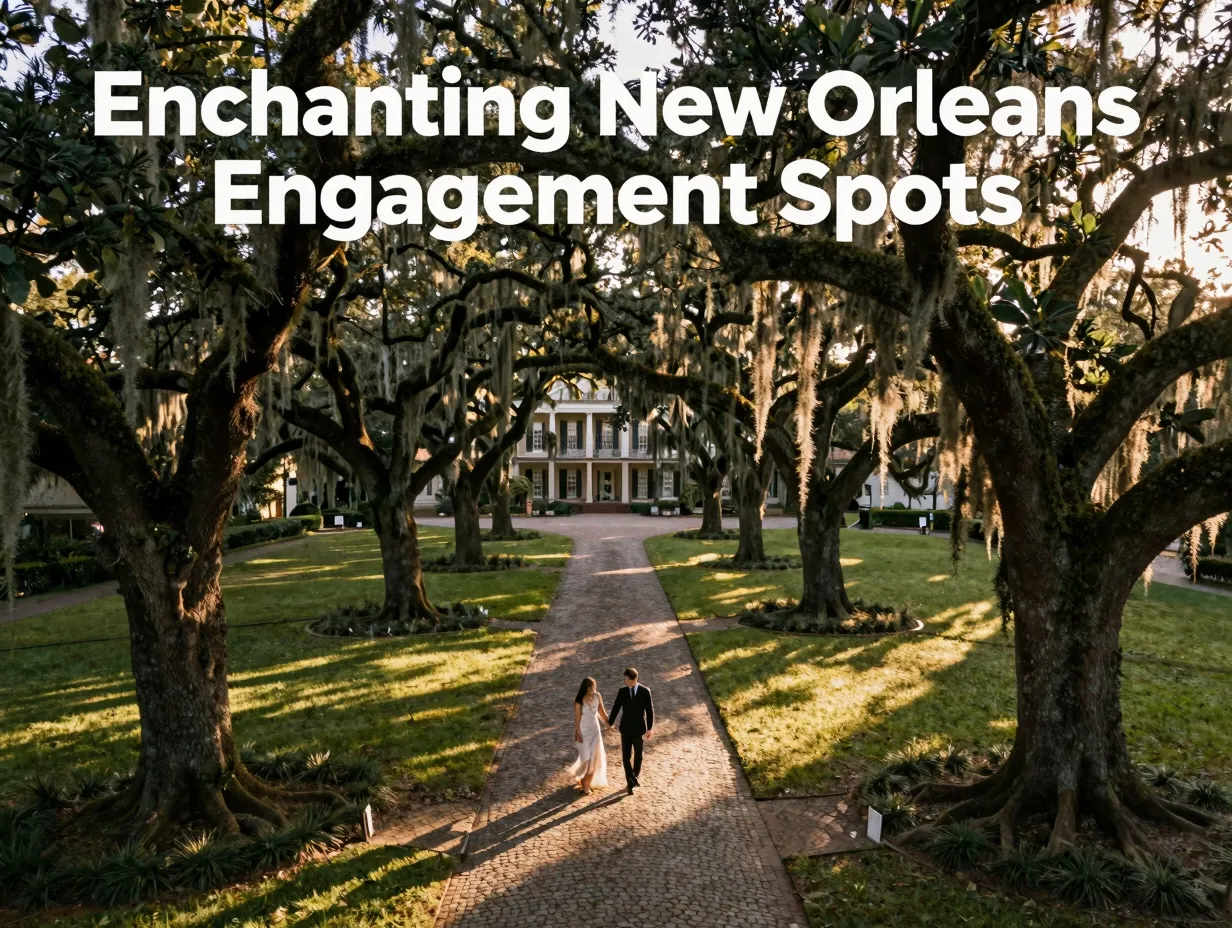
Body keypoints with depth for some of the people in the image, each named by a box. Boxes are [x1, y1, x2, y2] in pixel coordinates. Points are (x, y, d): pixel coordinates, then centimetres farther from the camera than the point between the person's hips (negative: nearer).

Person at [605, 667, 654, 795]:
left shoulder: (645, 691, -13)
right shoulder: (622, 691, -8)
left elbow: (650, 710, -7)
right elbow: (616, 708, 3)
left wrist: (650, 728, -7)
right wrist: (611, 722, 13)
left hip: (639, 729, -1)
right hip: (625, 729, 1)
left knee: (638, 755, 17)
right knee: (626, 757, -1)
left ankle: (635, 774, 41)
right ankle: (632, 781, 9)